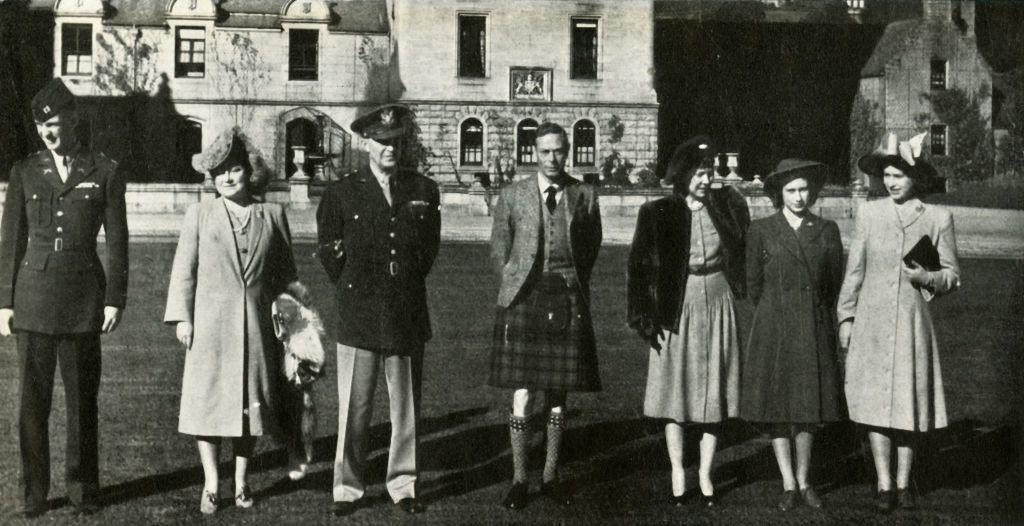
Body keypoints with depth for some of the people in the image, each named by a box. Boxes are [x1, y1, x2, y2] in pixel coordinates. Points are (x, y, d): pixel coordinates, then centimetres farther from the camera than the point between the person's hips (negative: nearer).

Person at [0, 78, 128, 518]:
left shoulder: (105, 173, 2)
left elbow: (117, 241, 3)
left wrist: (114, 300, -2)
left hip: (83, 300, -1)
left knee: (83, 399, 6)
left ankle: (82, 489, 18)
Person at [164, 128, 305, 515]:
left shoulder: (272, 215, 7)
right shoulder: (200, 214, 4)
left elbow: (284, 272, 13)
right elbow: (184, 268, 3)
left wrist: (295, 295, 1)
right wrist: (181, 317, -3)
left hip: (256, 327, 1)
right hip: (210, 325, -1)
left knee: (250, 402, 7)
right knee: (207, 402, 1)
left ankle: (241, 482, 20)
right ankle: (211, 485, 11)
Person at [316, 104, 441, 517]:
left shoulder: (424, 191, 8)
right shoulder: (341, 193, 2)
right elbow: (327, 250, 8)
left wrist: (409, 287, 13)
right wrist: (350, 290, 7)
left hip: (408, 316, 2)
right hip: (358, 316, -2)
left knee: (406, 406, 8)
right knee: (354, 408, 1)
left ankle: (403, 484, 20)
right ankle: (348, 488, 12)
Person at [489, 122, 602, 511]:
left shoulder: (584, 195, 4)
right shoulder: (512, 195, 2)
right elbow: (499, 249, 10)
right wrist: (516, 285, 9)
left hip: (568, 301, 1)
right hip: (524, 300, -1)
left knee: (559, 392, 7)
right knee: (523, 394, -3)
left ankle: (551, 477, 19)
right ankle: (519, 481, 7)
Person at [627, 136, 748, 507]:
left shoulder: (726, 206, 1)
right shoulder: (658, 214, -5)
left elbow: (743, 249, 5)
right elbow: (639, 267, -4)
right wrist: (645, 316, -8)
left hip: (717, 307, 2)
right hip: (677, 309, -1)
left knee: (713, 393, 6)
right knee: (675, 391, 4)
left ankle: (705, 474, 16)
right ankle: (678, 473, 15)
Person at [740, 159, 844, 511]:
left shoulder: (827, 230, 3)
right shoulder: (761, 231, -2)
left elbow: (835, 281, 12)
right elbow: (754, 283, 6)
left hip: (814, 329, 1)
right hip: (774, 332, -1)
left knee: (809, 407, 6)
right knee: (776, 409, 0)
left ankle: (804, 481, 17)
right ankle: (789, 485, 8)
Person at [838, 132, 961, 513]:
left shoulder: (938, 218, 1)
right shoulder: (869, 213, 3)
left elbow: (952, 276, 6)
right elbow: (854, 270, 7)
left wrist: (928, 277, -14)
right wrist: (846, 316, 3)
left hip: (912, 320, 0)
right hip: (872, 321, 1)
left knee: (909, 400, 6)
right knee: (874, 402, 0)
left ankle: (904, 483, 19)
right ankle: (884, 485, 9)